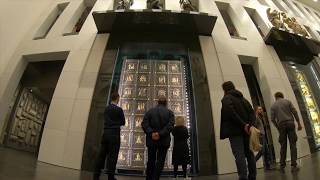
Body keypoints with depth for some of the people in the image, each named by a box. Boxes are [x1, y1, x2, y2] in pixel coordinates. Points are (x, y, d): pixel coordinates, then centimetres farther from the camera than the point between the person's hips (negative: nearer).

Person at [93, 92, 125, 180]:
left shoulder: (106, 109, 9)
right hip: (114, 134, -6)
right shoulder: (119, 109, -9)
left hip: (106, 133, 6)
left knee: (102, 154, 11)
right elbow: (123, 122, -1)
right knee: (112, 156, 0)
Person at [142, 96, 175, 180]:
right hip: (164, 141, -2)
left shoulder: (150, 111, 5)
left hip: (151, 140, 2)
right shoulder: (170, 112, 2)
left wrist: (151, 133, -15)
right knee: (160, 161, 5)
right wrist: (160, 134, -17)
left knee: (151, 161, 15)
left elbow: (144, 124, -8)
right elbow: (170, 125, -13)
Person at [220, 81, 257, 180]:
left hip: (235, 131, -7)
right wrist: (249, 124, -2)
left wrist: (243, 124, -16)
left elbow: (230, 112, -18)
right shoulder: (243, 98, 20)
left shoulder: (226, 98, -2)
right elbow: (252, 112, 11)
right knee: (249, 153, 13)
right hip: (247, 130, 7)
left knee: (239, 155, -8)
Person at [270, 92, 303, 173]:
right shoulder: (287, 101, 8)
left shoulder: (273, 105, 9)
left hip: (281, 126, 1)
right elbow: (294, 112, 0)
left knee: (283, 146, 5)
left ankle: (282, 166, 3)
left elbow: (272, 119, 4)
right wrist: (299, 123, 5)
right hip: (290, 123, -1)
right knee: (293, 144, 1)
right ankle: (293, 165, -3)